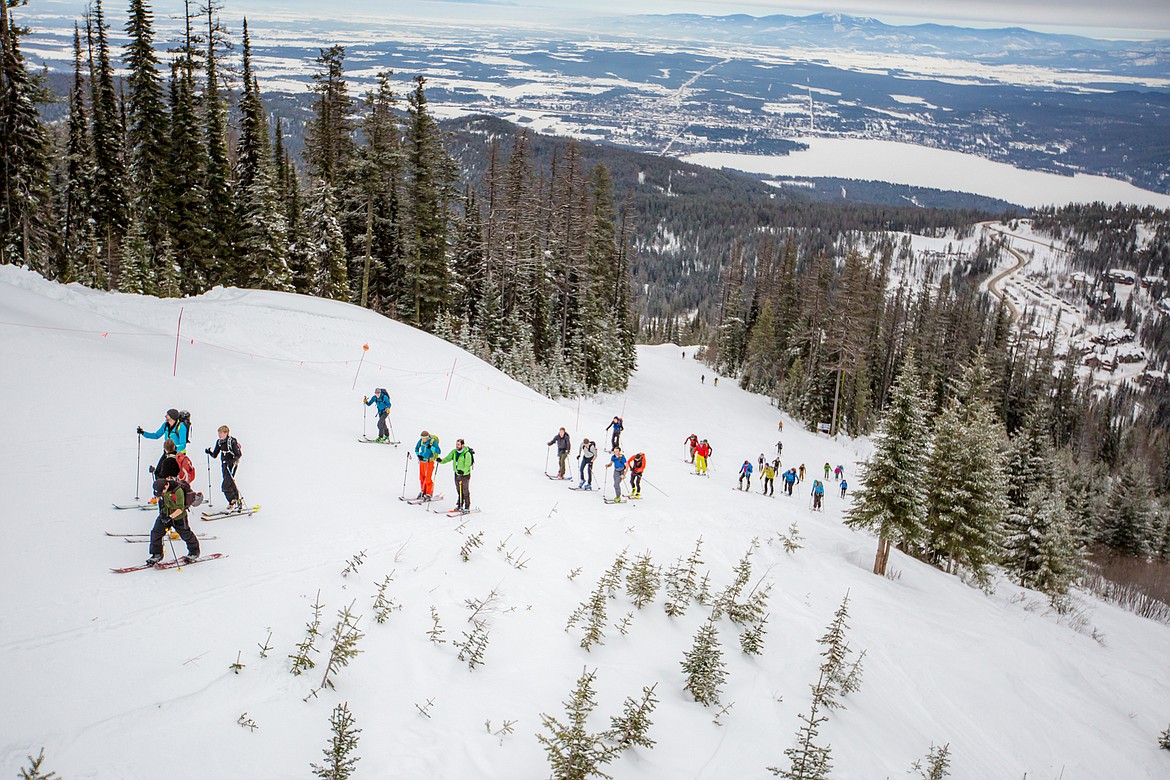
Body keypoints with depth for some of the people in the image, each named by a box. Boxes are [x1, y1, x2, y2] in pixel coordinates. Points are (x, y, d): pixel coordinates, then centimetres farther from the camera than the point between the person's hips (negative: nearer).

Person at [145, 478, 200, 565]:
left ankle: (194, 552, 34)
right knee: (156, 532, -1)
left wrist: (170, 517, -36)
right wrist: (161, 511, 1)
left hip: (178, 517, -6)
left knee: (186, 535, 11)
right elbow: (160, 498, 11)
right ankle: (157, 555, 15)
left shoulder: (178, 491, -33)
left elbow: (180, 509, -30)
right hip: (165, 515, 6)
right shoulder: (162, 486, -12)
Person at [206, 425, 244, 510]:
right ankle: (238, 501, 28)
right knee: (231, 484, 15)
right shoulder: (219, 442, 5)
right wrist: (209, 452, -5)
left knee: (225, 486, -11)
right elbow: (215, 455, 9)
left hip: (232, 465, -8)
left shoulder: (232, 441, -16)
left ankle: (232, 502, 4)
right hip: (224, 465, 8)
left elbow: (239, 454, -18)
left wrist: (232, 461, -29)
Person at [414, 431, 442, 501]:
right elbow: (416, 448, 12)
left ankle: (428, 494, 0)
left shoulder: (433, 441, -17)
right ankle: (423, 492, 28)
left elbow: (439, 452, -21)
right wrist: (418, 455, -5)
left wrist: (431, 447, -32)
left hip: (429, 461, -5)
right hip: (422, 460, 5)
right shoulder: (421, 440, -4)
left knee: (428, 478, -8)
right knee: (421, 477, 12)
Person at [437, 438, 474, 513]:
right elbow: (448, 458, 2)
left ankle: (467, 508, 4)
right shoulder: (454, 452, 2)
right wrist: (441, 461, -17)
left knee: (465, 492, -3)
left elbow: (467, 465, -25)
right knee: (459, 491, 15)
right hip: (457, 474, 6)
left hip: (465, 474, -6)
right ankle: (459, 506, 26)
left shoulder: (467, 454, -19)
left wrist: (463, 471, -42)